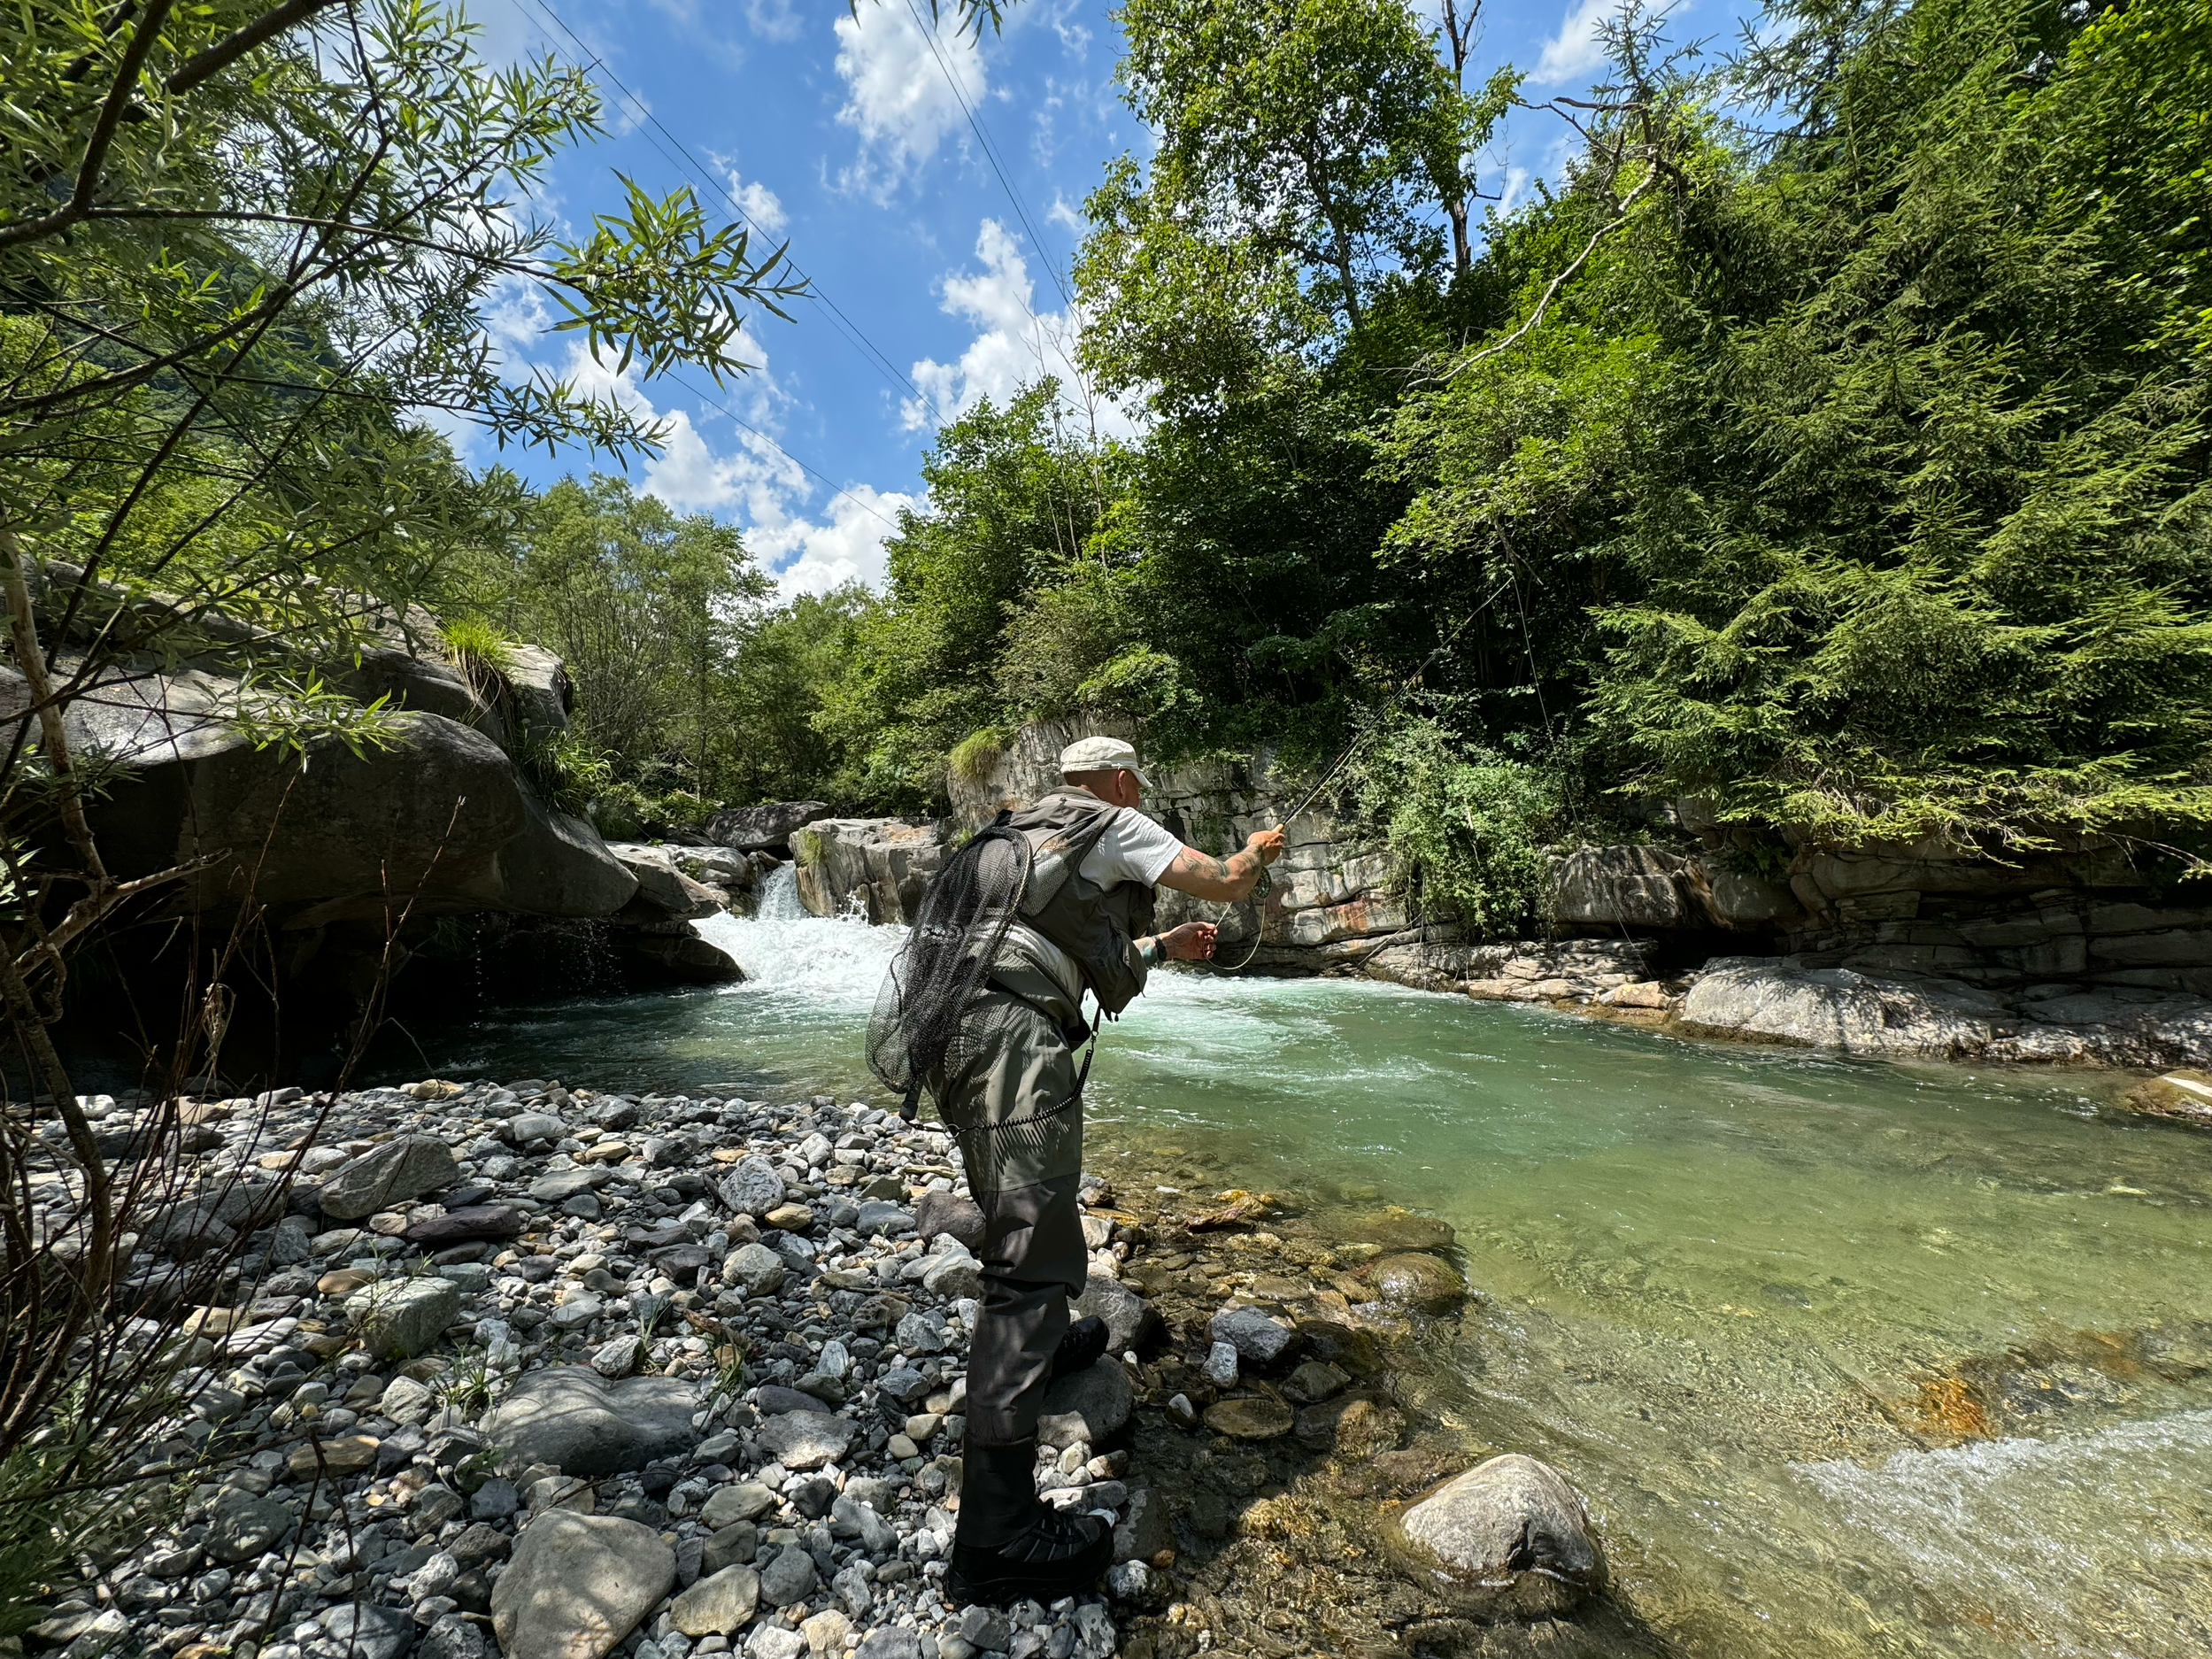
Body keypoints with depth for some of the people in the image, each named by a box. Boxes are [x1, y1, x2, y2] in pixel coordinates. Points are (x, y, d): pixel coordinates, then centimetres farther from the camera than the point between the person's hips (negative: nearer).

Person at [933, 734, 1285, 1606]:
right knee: (1032, 1252, -9)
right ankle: (996, 1538, -5)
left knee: (1015, 1212, 28)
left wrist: (1164, 946, 46)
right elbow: (1223, 883, 7)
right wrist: (1258, 850, 30)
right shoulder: (1115, 827, 6)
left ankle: (1042, 1344, 50)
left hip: (952, 1029, 10)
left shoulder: (1030, 831, 30)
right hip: (1015, 1039, -10)